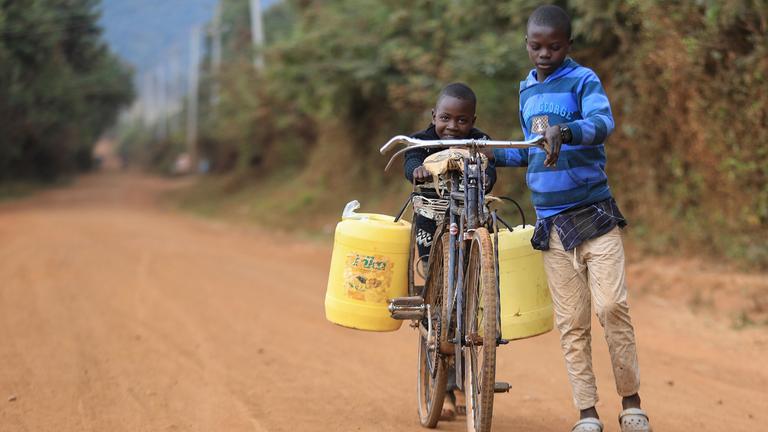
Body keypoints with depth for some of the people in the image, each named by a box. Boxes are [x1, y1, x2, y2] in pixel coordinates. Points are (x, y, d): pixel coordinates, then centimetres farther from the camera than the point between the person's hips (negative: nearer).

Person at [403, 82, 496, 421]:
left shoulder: (479, 143, -6)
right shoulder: (422, 142, -7)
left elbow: (488, 168, -25)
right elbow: (411, 164, -28)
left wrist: (483, 177, -50)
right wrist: (419, 171, -53)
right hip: (432, 230, -1)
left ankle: (460, 383, 18)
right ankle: (443, 389, -1)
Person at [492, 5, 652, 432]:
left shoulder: (583, 80, -5)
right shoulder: (527, 91, 12)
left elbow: (604, 121, -26)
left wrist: (564, 131, -44)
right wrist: (492, 157, 15)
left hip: (595, 215, -5)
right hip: (552, 224, 5)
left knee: (612, 305, -13)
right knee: (571, 322, 3)